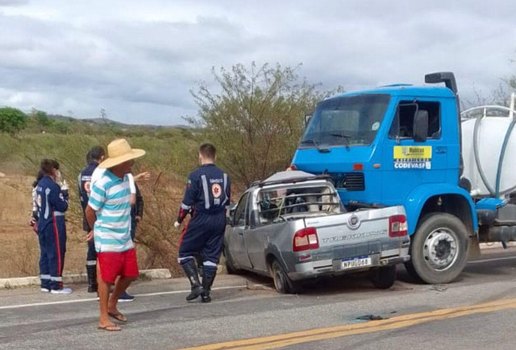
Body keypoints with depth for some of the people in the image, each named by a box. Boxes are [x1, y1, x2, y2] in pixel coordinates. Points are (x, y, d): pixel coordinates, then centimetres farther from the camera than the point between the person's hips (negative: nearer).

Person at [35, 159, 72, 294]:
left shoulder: (40, 185, 10)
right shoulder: (53, 186, -17)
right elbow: (63, 206, -14)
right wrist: (65, 192, -1)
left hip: (42, 224, 9)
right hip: (54, 225, -9)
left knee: (45, 254, 12)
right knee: (57, 254, -3)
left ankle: (45, 284, 16)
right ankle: (56, 286, 1)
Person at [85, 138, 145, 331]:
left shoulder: (125, 178, 4)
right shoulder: (103, 184, -20)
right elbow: (90, 211, -10)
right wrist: (98, 230, 7)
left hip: (125, 238, 7)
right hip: (108, 241, -7)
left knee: (129, 274, 13)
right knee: (106, 278, 2)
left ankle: (112, 305, 35)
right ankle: (104, 319, 14)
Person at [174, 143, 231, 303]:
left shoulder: (196, 176, -10)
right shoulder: (224, 176, 8)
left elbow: (187, 202, -10)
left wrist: (179, 220, 2)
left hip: (200, 221, -5)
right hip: (219, 222, 5)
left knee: (185, 253, 6)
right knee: (212, 256, 9)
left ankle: (196, 285, -8)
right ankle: (206, 293, 9)